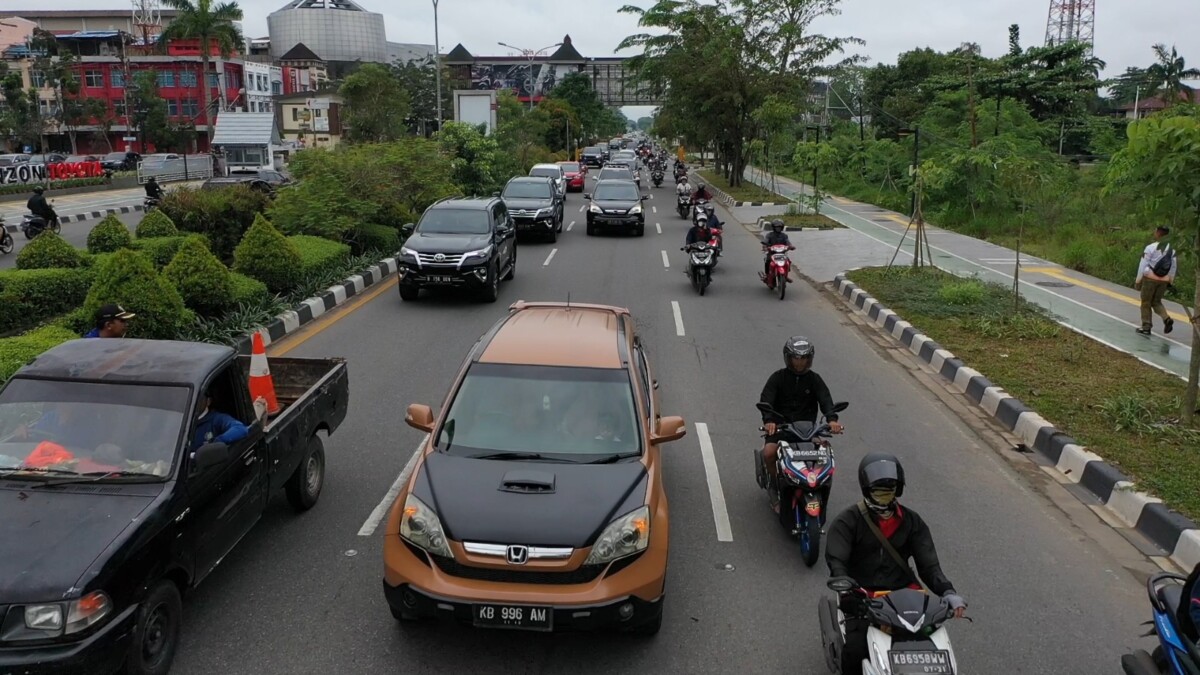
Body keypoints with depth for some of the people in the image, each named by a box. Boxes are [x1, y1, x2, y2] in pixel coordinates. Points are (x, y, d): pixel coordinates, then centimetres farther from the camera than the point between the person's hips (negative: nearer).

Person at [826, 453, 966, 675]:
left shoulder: (912, 522, 9)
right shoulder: (847, 521, -3)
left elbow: (928, 563, 3)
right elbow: (836, 561, -13)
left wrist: (947, 591, -17)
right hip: (862, 595, -3)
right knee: (855, 650, -24)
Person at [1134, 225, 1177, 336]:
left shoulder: (1150, 248, -12)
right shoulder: (1171, 249, 4)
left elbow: (1143, 265, -10)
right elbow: (1174, 266, 11)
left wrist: (1138, 280, -2)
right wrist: (1170, 281, 21)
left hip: (1150, 278, -5)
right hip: (1163, 280, 5)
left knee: (1146, 303, 8)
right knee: (1156, 302, 18)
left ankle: (1146, 327, 10)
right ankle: (1167, 319, -6)